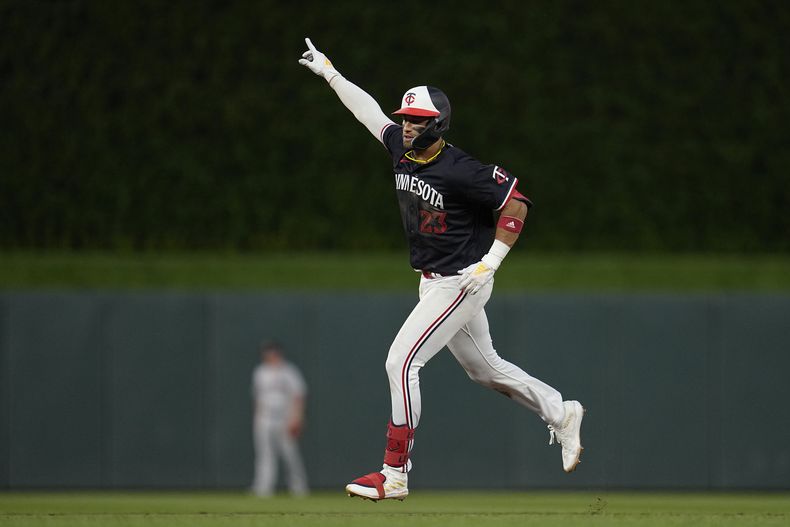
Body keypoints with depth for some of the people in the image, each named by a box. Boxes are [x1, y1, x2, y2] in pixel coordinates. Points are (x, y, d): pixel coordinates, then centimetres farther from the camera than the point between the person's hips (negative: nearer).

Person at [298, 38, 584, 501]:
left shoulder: (460, 170, -23)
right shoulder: (402, 148, 0)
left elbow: (516, 204, -19)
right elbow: (369, 110, 14)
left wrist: (489, 264, -20)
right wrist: (327, 70, 17)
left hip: (461, 283, -9)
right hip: (434, 283, 9)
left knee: (402, 361, -13)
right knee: (484, 367, 19)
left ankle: (395, 475, -10)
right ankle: (561, 413, 35)